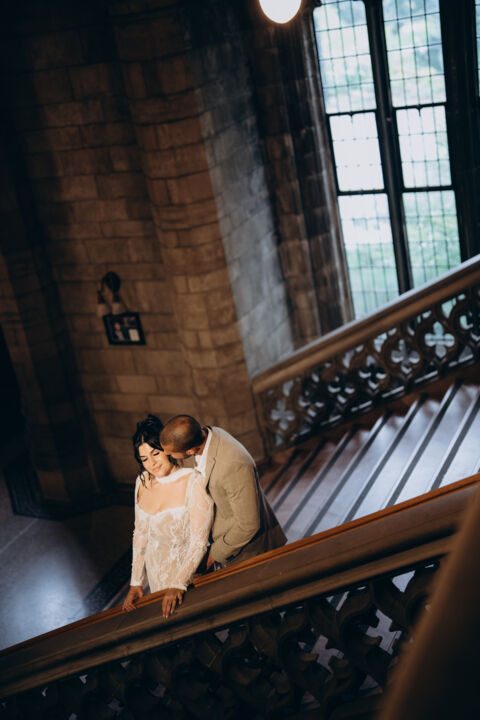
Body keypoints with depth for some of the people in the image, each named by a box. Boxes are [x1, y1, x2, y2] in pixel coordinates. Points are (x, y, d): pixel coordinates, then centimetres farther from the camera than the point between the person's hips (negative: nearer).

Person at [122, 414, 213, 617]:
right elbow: (140, 533, 6)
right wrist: (136, 582, 5)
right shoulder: (143, 482, -2)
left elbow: (199, 543, -22)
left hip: (188, 570, -5)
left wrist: (178, 584, -29)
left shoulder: (193, 482, -21)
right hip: (156, 573, 5)